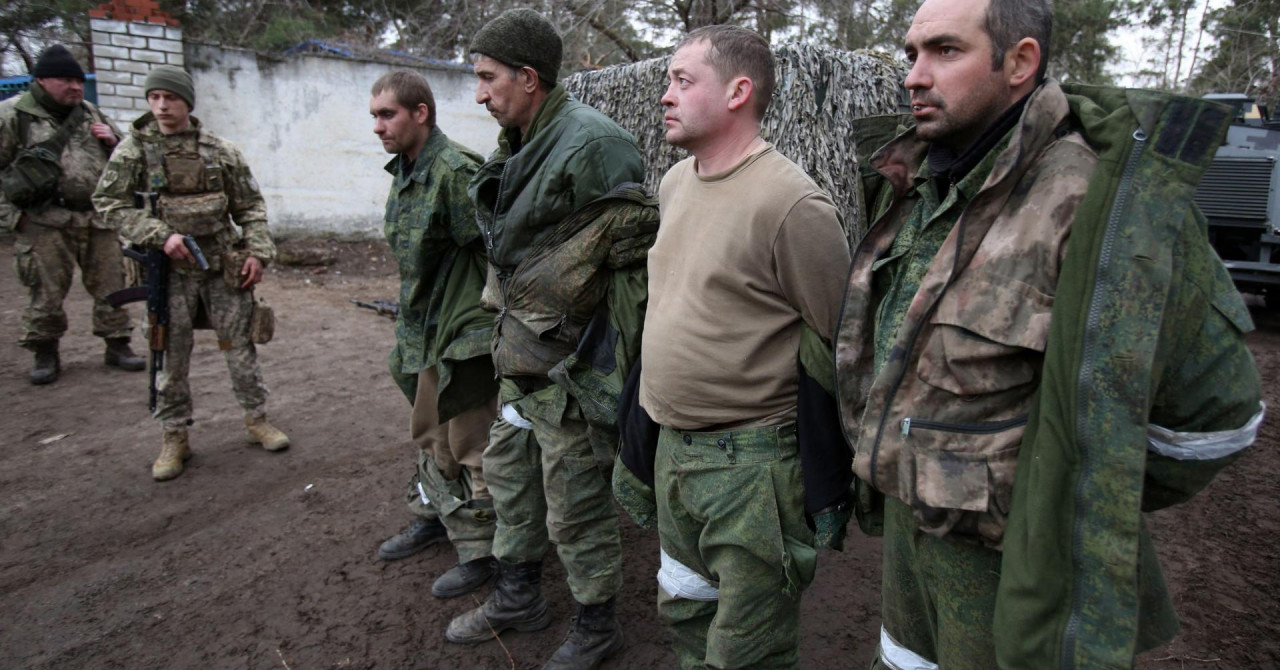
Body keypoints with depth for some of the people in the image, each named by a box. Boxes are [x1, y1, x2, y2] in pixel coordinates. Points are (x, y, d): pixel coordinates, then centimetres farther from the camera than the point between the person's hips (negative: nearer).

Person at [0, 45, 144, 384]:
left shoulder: (90, 113, 15)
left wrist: (112, 141, 1)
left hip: (99, 218, 4)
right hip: (46, 222, -4)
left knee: (111, 285, 7)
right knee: (46, 293, 1)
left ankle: (117, 344, 19)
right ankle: (45, 353, 16)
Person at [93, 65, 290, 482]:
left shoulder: (220, 151, 3)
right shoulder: (135, 149, 0)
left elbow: (251, 206, 8)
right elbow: (108, 202, -2)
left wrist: (257, 251, -3)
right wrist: (161, 235, -15)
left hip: (223, 265, 1)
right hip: (170, 268, 0)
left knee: (239, 344, 6)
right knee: (172, 354, 6)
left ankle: (257, 419, 20)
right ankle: (175, 438, 18)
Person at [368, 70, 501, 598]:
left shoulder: (455, 171, -20)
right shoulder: (404, 172, 10)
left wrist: (497, 319, -19)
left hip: (465, 333, -10)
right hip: (427, 331, 10)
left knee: (469, 444, 1)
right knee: (430, 433, 23)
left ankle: (482, 550, 17)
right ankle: (433, 516, 43)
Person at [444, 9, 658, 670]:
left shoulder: (591, 145, -20)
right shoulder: (520, 149, 10)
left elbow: (634, 252, -21)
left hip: (568, 367, -10)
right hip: (522, 360, 10)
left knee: (575, 505, 5)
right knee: (509, 472, 23)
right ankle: (517, 597, 45)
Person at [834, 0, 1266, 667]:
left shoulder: (1092, 197, -22)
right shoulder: (911, 187, 1)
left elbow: (1215, 405, -16)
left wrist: (1101, 501, -3)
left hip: (1010, 557, -7)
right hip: (906, 524, 7)